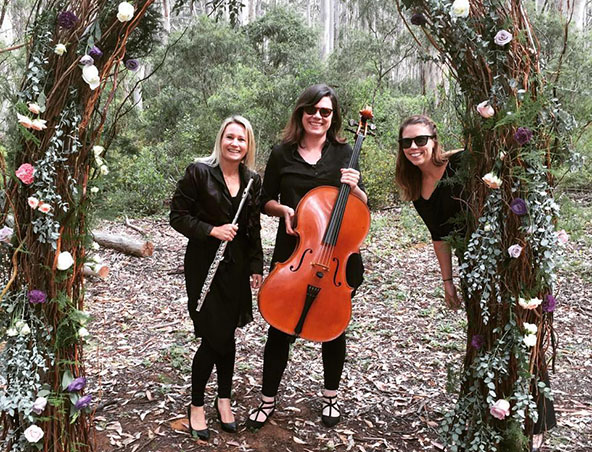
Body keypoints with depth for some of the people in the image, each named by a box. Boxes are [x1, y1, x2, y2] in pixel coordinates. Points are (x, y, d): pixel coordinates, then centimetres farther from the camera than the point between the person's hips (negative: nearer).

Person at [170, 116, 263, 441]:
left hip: (236, 267, 4)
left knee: (227, 335, 12)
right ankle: (196, 405, 19)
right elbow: (178, 216, -7)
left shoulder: (253, 180, 6)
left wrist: (256, 266, 9)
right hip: (204, 265, -4)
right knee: (214, 337, -3)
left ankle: (224, 399, 31)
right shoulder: (199, 172, -8)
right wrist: (212, 230, -18)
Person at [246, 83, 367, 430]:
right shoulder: (282, 154, 2)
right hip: (292, 251, 0)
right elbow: (267, 202, 8)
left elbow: (362, 206, 5)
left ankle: (331, 396, 34)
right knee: (280, 327, 3)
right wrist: (283, 210, -12)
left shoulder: (343, 153, 2)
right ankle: (268, 400, 23)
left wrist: (354, 187, -15)